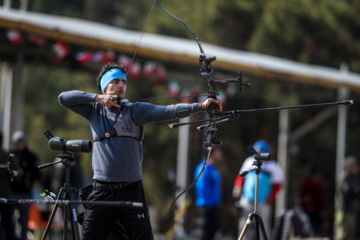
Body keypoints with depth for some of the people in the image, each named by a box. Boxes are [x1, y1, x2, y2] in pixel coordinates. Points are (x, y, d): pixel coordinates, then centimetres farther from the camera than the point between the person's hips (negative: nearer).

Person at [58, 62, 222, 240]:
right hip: (102, 192, 2)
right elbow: (64, 98, 4)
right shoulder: (94, 111, 10)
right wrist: (97, 98, -7)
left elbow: (167, 111, -12)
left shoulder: (136, 110, 1)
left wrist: (201, 106, -27)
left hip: (132, 191, -1)